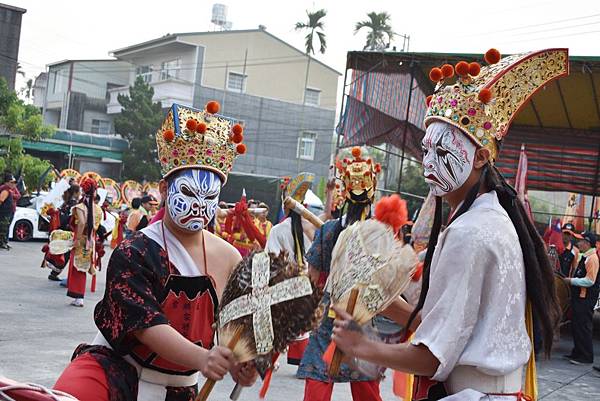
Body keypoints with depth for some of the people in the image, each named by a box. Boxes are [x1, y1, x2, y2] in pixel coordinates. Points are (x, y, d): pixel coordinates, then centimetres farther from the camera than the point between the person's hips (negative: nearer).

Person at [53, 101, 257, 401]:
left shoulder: (227, 258, -2)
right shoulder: (134, 253, -14)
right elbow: (145, 323, -23)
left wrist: (240, 364, -24)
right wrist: (201, 358, -39)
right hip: (114, 373, -4)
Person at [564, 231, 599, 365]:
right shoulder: (584, 257, 15)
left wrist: (572, 281, -16)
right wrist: (572, 280, 12)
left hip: (586, 299, -10)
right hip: (579, 297, 10)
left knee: (583, 327, -5)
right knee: (576, 326, 16)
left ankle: (586, 356, 1)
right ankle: (578, 352, 26)